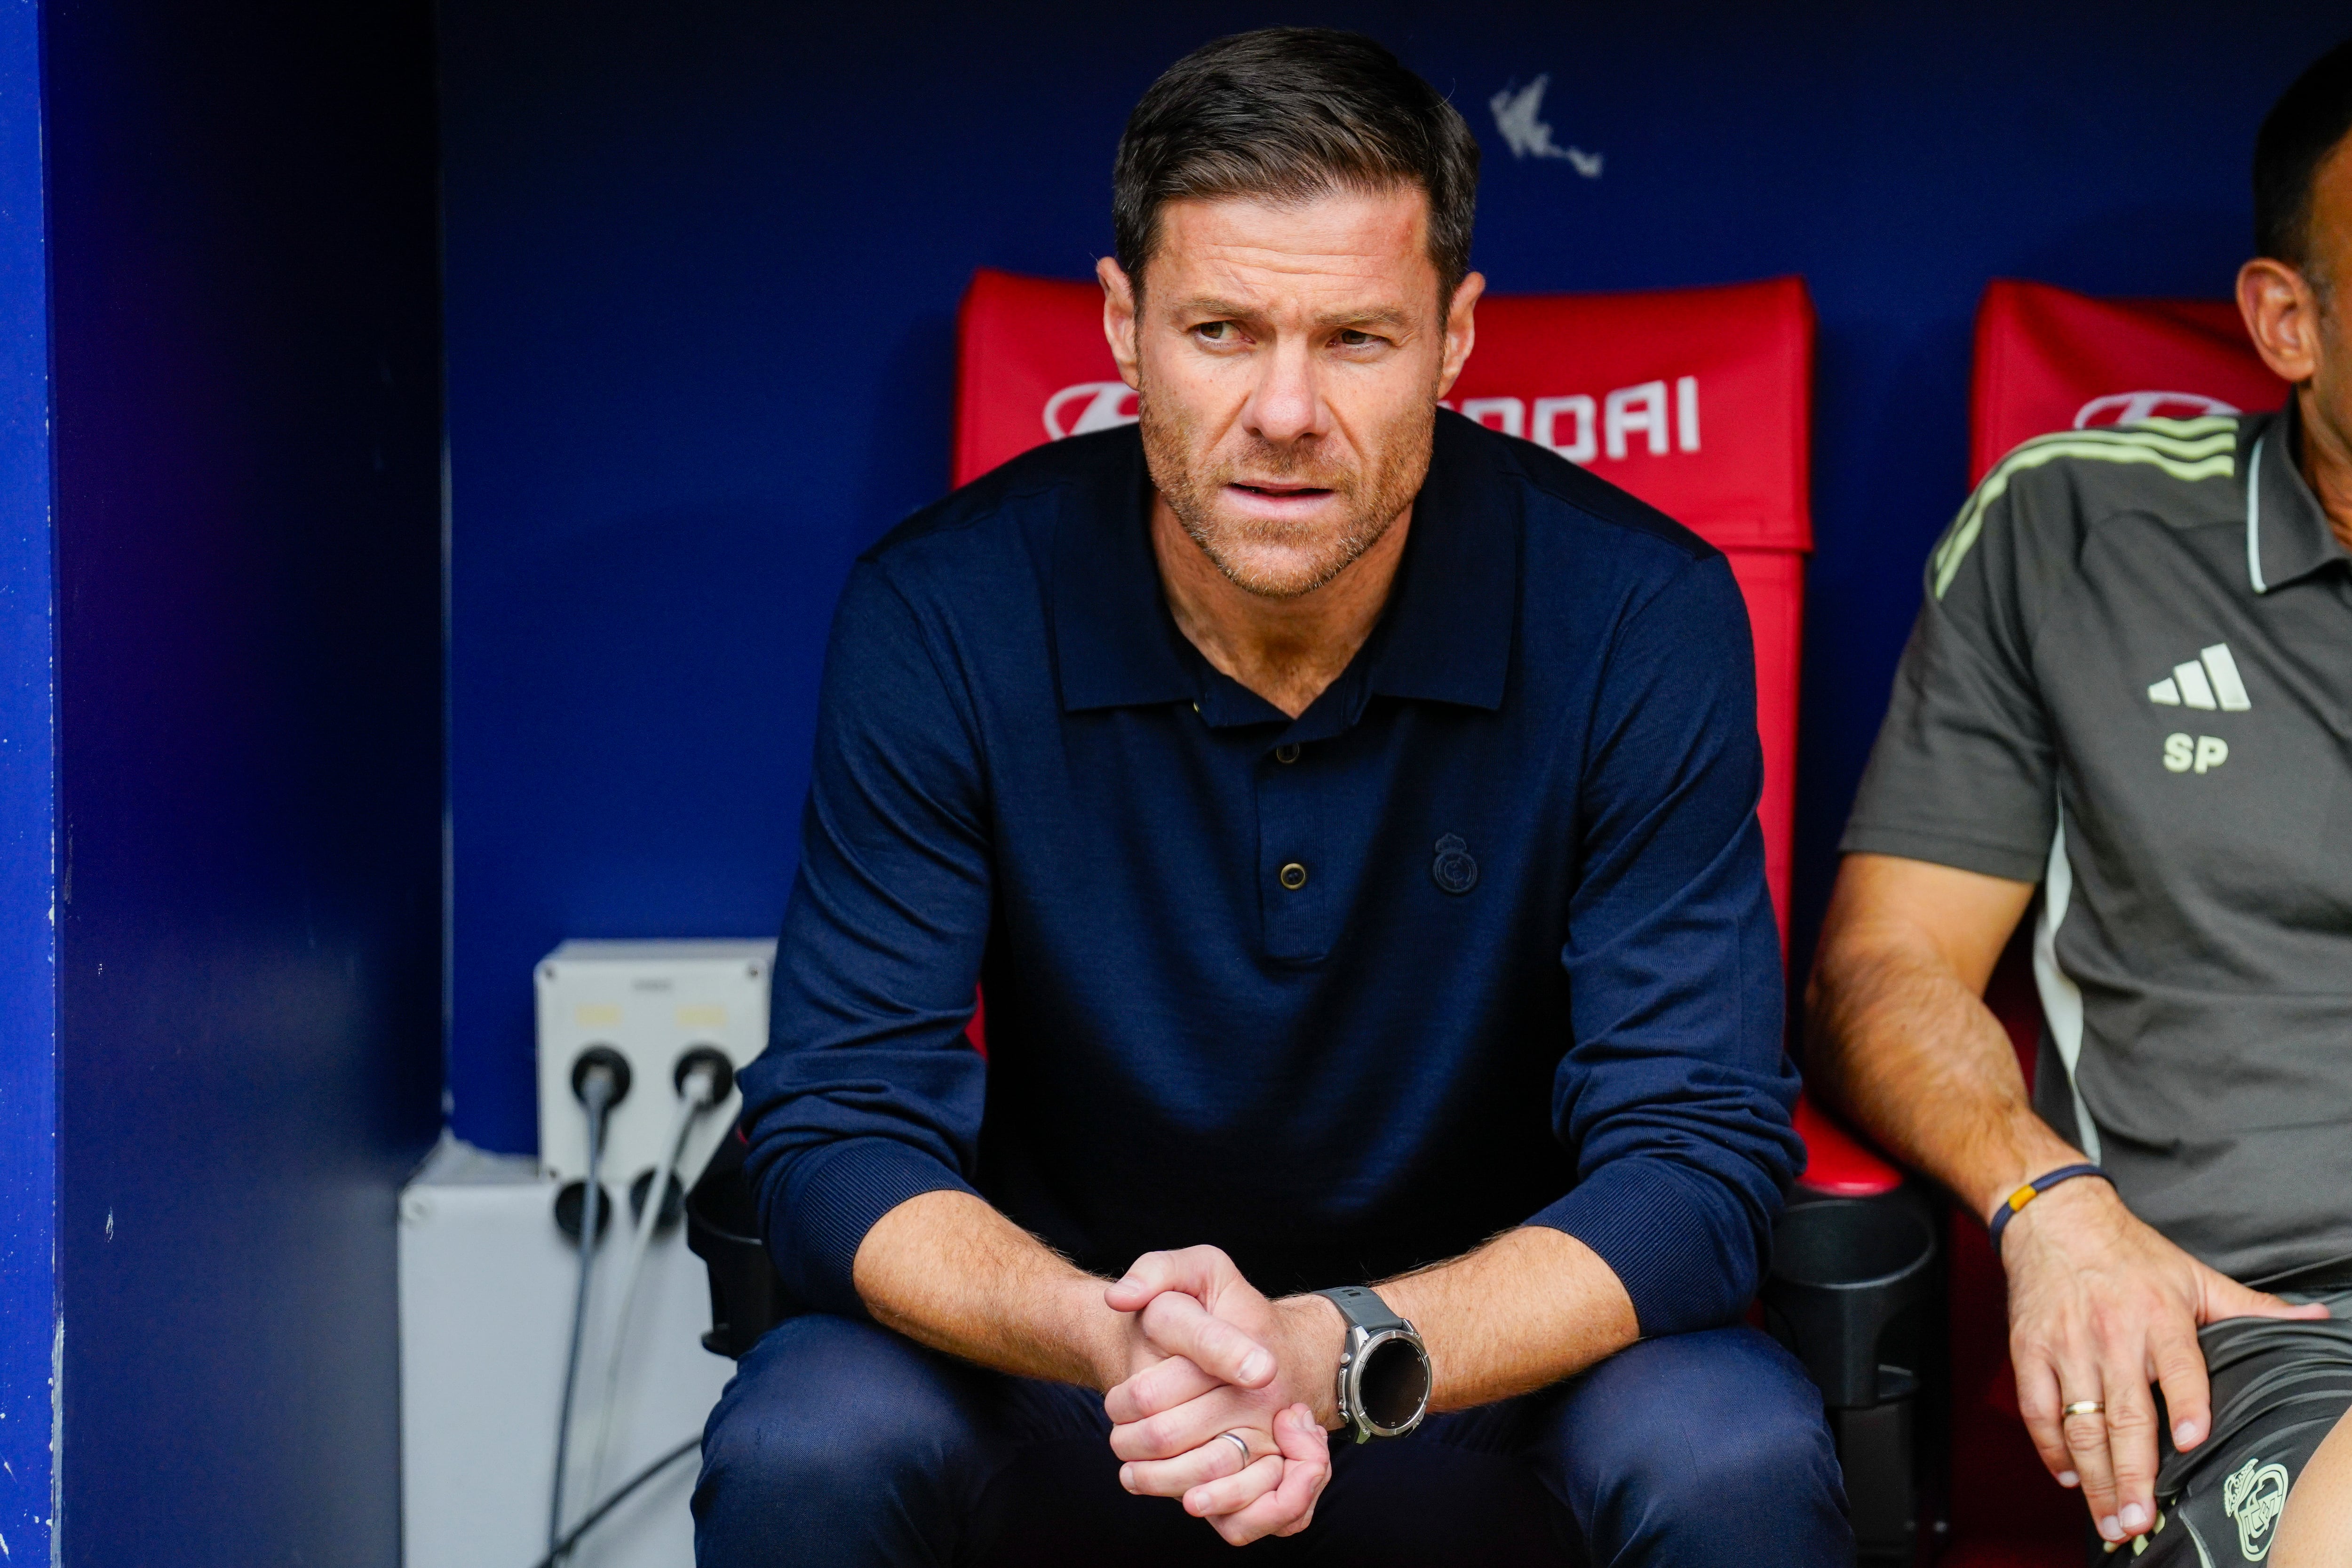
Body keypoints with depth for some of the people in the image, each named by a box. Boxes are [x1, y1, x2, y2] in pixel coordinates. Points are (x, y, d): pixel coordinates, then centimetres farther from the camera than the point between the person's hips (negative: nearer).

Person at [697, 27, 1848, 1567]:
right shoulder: (940, 617, -14)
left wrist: (1338, 1354, -36)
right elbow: (839, 1137, -14)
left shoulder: (1645, 618, -16)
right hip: (1073, 1359, 1)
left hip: (1490, 1365, 0)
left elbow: (1697, 1161, -17)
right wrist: (1102, 1337, -37)